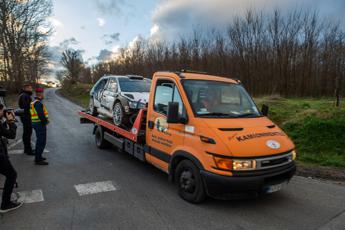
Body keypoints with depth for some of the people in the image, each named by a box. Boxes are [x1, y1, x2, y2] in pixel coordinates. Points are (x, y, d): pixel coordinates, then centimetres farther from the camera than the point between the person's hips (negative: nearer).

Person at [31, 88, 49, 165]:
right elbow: (41, 115, -26)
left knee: (39, 141, 22)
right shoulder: (38, 103, -19)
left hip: (36, 123, 11)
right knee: (42, 142, -5)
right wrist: (45, 121, -10)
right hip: (40, 124, -11)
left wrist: (45, 120, 7)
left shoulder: (34, 102, 14)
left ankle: (37, 156, 33)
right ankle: (38, 160, -1)